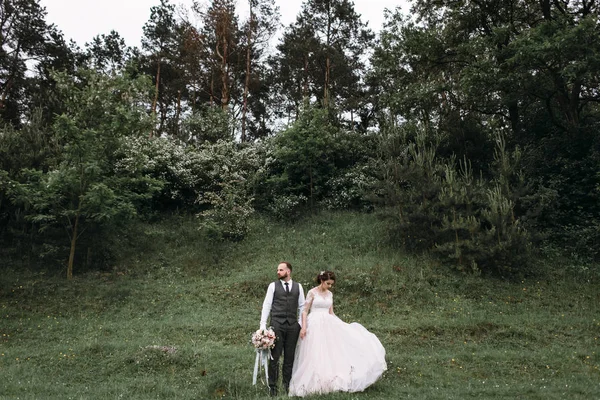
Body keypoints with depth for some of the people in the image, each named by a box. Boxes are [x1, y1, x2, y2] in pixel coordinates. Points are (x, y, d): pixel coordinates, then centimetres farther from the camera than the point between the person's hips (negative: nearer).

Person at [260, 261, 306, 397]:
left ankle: (287, 385, 19)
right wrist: (263, 325, -3)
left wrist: (302, 324, 4)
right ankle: (272, 385, 11)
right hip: (277, 324, -2)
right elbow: (266, 305, 2)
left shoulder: (298, 286, 9)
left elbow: (302, 306, 11)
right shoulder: (273, 286, 4)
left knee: (290, 357, 7)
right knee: (275, 356, -1)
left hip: (293, 325, 2)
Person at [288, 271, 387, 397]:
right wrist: (304, 327, -15)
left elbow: (331, 313, 16)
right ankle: (313, 383, 6)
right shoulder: (312, 292, -6)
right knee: (315, 355, -4)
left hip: (328, 325, 6)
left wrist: (341, 325, 10)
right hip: (314, 325, -6)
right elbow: (305, 311, -6)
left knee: (330, 352, 1)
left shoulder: (330, 294, 11)